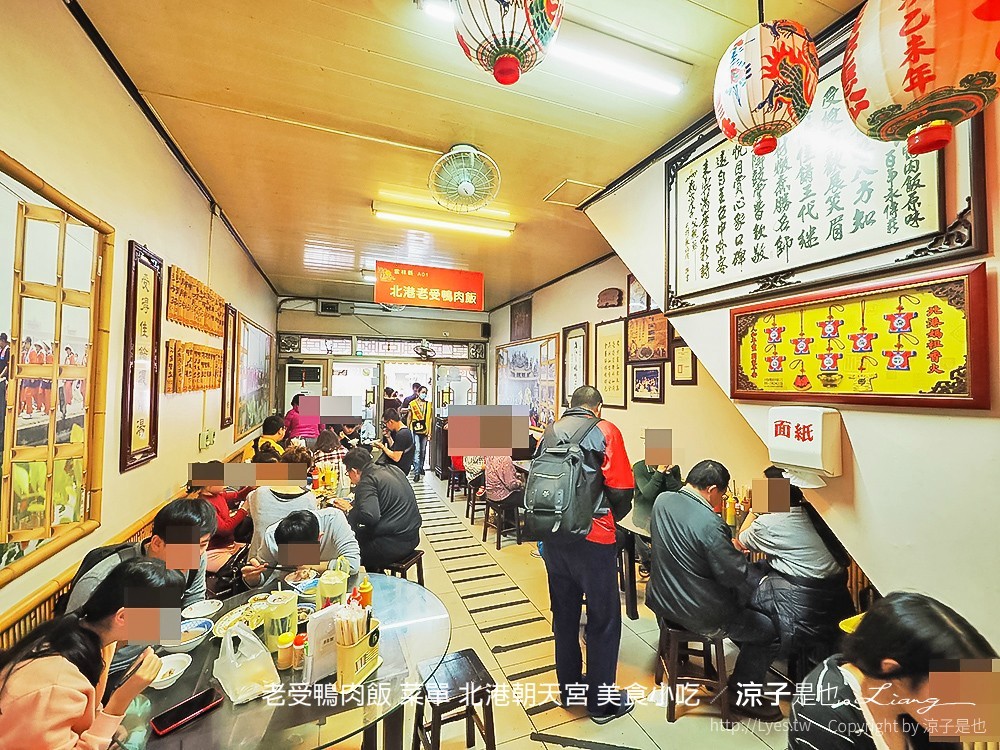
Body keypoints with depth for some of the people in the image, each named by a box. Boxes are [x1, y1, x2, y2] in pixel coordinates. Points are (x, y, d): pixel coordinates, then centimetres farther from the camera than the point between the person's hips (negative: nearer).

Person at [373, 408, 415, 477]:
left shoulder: (401, 435, -22)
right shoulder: (406, 430, 8)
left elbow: (396, 458, -22)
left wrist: (382, 447, -11)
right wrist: (388, 437, 5)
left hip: (399, 469, -9)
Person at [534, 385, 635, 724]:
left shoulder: (549, 433, 5)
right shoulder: (604, 431, -8)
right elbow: (622, 489, -11)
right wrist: (610, 518, 8)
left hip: (553, 536, 5)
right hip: (592, 539, -5)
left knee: (564, 613, 20)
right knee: (603, 618, 14)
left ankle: (569, 686, 38)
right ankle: (601, 699, 28)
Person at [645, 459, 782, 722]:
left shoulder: (662, 501, -8)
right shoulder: (710, 524, -29)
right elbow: (737, 576, -19)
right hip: (700, 616, -8)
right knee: (771, 629, 14)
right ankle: (742, 692, 27)